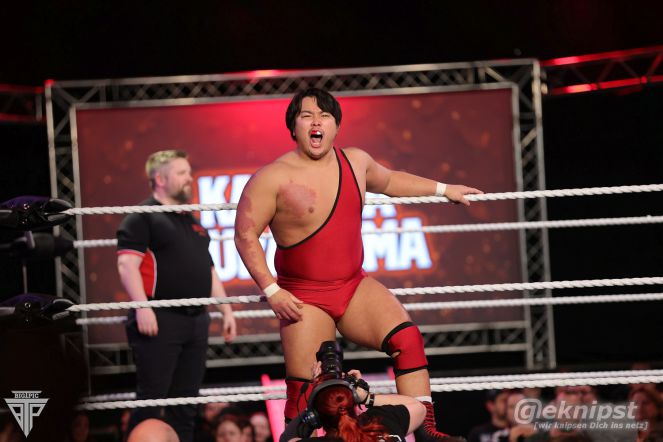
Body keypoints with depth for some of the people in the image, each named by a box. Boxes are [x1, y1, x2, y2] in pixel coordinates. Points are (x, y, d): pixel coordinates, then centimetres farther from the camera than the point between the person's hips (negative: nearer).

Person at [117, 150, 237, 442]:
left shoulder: (192, 222, 22)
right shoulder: (142, 218, -3)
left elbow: (209, 271, 27)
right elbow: (127, 265, -14)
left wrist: (226, 309, 20)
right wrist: (141, 307, -24)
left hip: (196, 320, 8)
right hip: (159, 319, -8)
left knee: (186, 400, 8)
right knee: (151, 398, -8)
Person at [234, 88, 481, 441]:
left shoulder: (355, 162, 5)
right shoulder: (274, 178, -12)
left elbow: (389, 181, 28)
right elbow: (246, 234, -11)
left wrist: (443, 189, 31)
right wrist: (271, 291, -17)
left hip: (355, 286, 4)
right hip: (304, 298, -4)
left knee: (407, 338, -18)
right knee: (306, 392, -7)